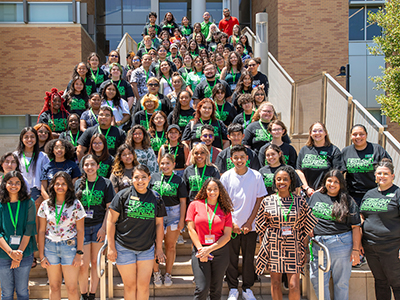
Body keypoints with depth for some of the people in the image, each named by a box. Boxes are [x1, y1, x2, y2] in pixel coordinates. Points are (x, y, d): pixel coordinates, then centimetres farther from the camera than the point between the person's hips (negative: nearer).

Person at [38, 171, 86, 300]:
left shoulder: (76, 204, -3)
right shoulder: (45, 205, 2)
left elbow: (80, 230, -2)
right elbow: (41, 231, 4)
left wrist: (79, 254, -6)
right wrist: (41, 255, 1)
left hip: (70, 247, -2)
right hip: (50, 246, 2)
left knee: (72, 288, -1)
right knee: (54, 287, 10)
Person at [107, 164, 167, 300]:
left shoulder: (156, 198, 3)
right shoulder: (123, 196, -7)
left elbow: (159, 224, 9)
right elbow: (111, 221, -5)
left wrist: (159, 248, 8)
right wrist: (111, 247, -8)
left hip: (147, 248, 2)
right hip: (124, 248, -2)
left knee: (143, 286, 4)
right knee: (130, 286, 5)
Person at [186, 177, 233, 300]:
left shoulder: (225, 210, 6)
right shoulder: (195, 205, 3)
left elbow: (227, 235, 1)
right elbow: (191, 229, 0)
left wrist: (210, 249, -10)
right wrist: (200, 249, -8)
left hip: (220, 251, 2)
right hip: (200, 251, -2)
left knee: (216, 289, 8)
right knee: (202, 288, -10)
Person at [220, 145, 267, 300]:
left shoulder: (256, 176, -3)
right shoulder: (226, 176, -2)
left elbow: (259, 200, 0)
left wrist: (249, 223, -6)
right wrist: (231, 224, -7)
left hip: (250, 226, 0)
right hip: (231, 226, 0)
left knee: (249, 258, 8)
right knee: (231, 258, 7)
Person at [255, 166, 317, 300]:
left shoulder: (300, 201, 0)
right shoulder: (267, 201, 1)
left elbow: (309, 224, 9)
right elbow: (260, 225, 11)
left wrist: (302, 242, 6)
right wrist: (264, 243, 7)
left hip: (293, 247, -1)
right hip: (273, 247, 1)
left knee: (294, 285, -3)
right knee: (275, 282, 7)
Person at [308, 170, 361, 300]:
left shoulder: (348, 201, 3)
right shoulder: (316, 196, 11)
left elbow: (356, 227, 0)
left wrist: (356, 249, -6)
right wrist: (311, 234, 3)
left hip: (341, 244, -2)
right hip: (318, 244, 3)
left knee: (341, 282, 6)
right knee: (317, 280, 2)